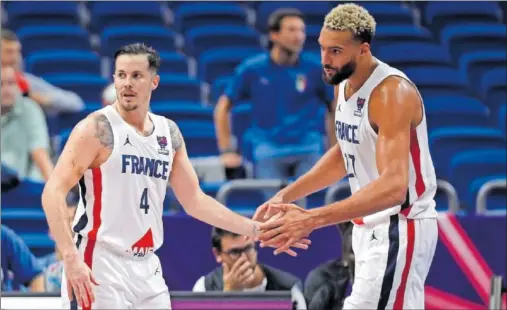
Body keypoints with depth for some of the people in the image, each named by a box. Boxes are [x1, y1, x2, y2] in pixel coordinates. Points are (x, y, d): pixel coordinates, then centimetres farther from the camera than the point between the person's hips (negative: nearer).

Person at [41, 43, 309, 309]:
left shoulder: (168, 132, 11)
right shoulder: (97, 128, -9)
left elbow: (194, 201, 17)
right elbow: (53, 192, -16)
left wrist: (256, 229, 11)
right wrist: (71, 258, -27)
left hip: (146, 268, 7)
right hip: (99, 266, -7)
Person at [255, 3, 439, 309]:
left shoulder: (392, 92, -24)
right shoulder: (343, 84, 5)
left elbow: (393, 187, -35)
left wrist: (312, 219, -41)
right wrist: (286, 196, 9)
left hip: (399, 229, -10)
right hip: (370, 225, 10)